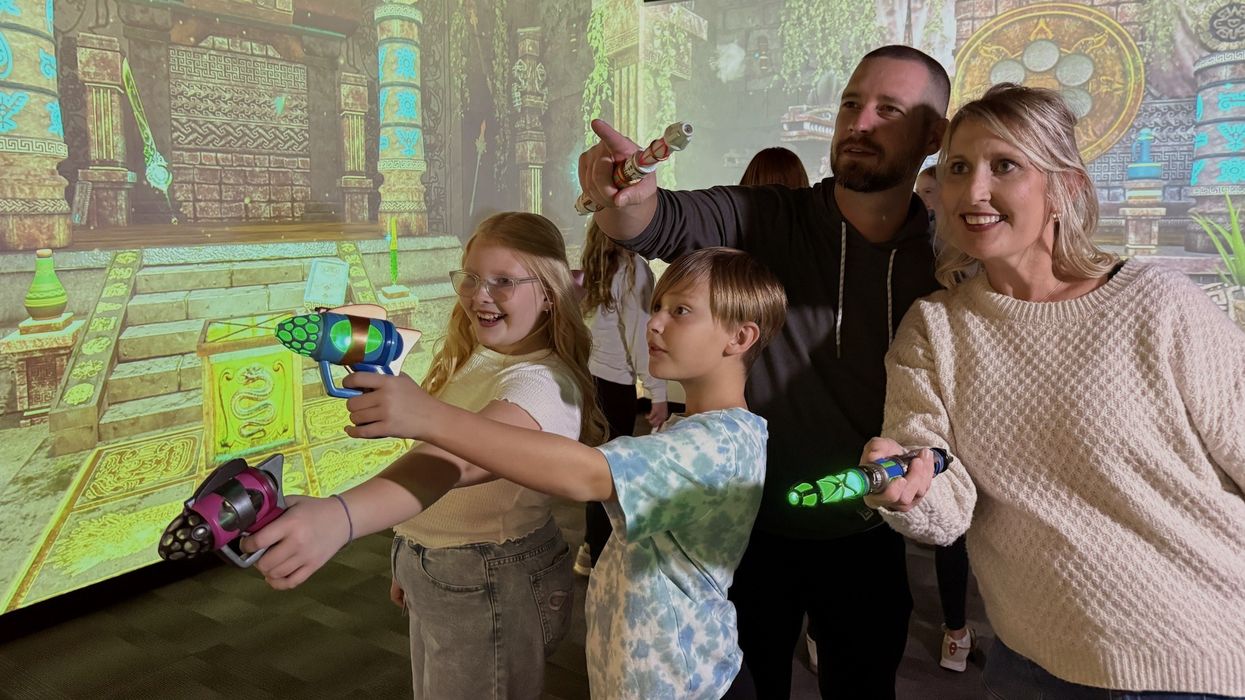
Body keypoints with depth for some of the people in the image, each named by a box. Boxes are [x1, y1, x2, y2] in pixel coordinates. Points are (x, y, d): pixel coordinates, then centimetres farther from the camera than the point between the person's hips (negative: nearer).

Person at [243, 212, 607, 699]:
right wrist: (412, 559, 14)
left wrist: (337, 516, -60)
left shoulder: (543, 383, -27)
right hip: (433, 580, 8)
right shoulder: (469, 361, 3)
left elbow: (457, 460, -45)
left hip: (493, 590, -8)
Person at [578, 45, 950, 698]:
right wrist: (626, 194, -53)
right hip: (749, 524, -1)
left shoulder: (942, 256, -7)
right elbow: (666, 221, -30)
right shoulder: (765, 220, -14)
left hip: (866, 540, 2)